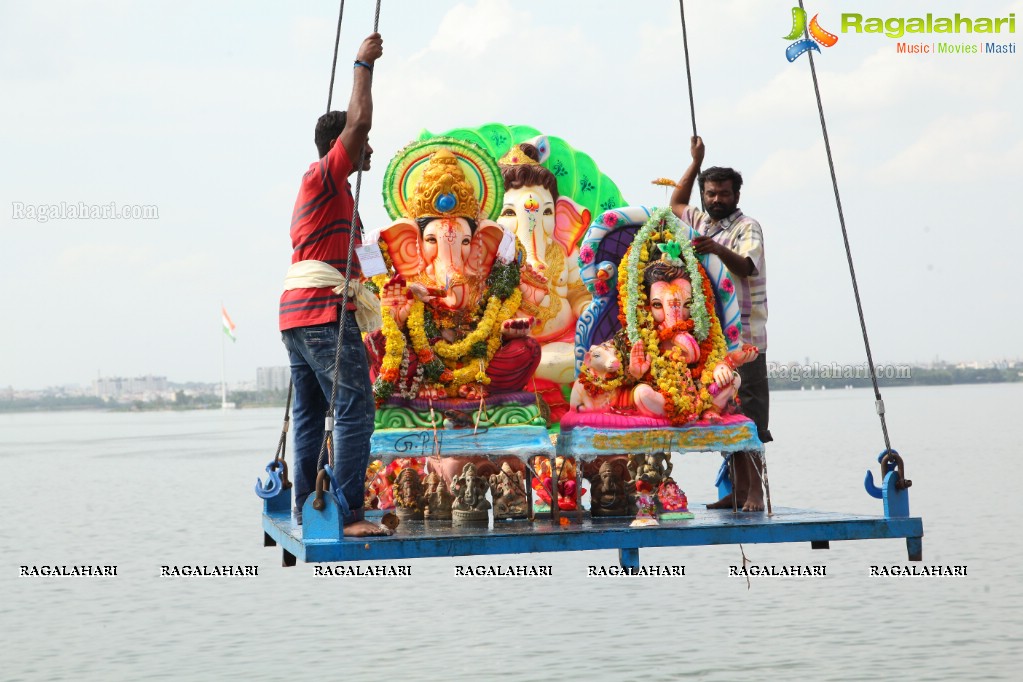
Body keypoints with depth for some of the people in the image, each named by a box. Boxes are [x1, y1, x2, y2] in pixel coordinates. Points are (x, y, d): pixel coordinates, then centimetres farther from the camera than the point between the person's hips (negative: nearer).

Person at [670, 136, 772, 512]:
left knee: (748, 415, -11)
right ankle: (738, 488, 7)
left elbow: (747, 266, -20)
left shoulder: (747, 227, -3)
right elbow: (676, 202, 35)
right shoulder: (702, 222, 18)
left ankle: (755, 490, -13)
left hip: (744, 337, -7)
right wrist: (696, 162, 26)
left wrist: (718, 249, -39)